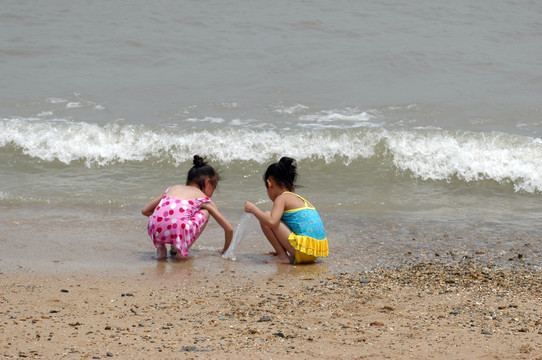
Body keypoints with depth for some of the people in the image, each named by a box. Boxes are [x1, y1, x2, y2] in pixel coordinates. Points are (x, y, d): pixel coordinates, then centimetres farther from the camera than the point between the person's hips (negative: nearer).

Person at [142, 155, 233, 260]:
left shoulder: (172, 188, 31)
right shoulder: (203, 198, 22)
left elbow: (145, 211, 31)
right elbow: (229, 229, 24)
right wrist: (225, 250, 42)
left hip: (154, 231, 4)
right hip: (178, 232, -4)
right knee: (205, 212, 23)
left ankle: (160, 247, 20)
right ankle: (182, 248, 13)